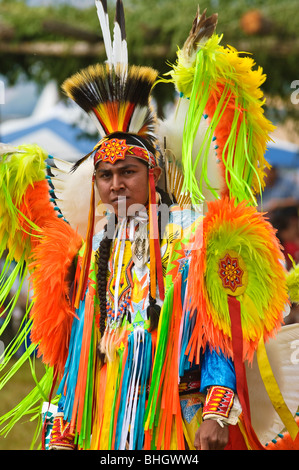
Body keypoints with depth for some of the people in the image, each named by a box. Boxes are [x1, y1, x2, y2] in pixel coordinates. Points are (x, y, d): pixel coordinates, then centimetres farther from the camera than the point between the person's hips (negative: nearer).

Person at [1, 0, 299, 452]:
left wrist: (216, 413, -17)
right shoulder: (87, 257, 13)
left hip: (175, 431, -4)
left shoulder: (188, 246, 1)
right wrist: (59, 436, 8)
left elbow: (217, 337, -5)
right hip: (97, 429, 4)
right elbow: (72, 359, 14)